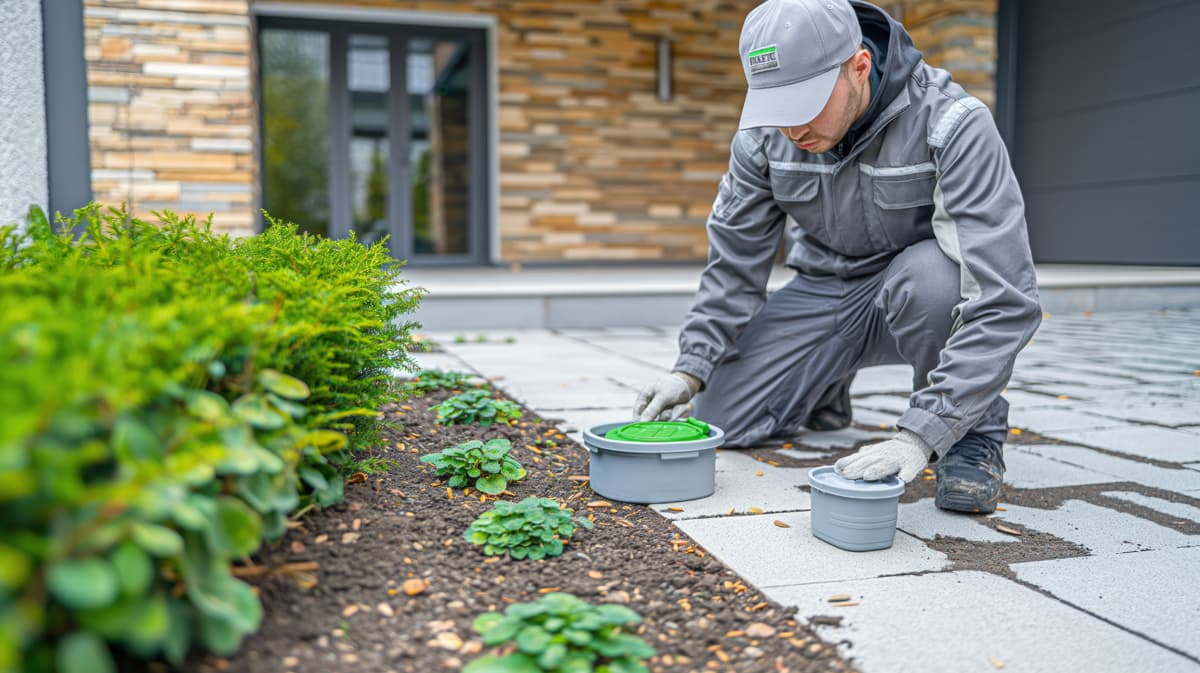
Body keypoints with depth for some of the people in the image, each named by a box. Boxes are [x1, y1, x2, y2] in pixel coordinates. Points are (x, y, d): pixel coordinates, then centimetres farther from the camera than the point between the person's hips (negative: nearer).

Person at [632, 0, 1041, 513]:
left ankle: (974, 432, -12)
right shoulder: (765, 135, -14)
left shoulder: (952, 125, -29)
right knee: (717, 418, -7)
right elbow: (736, 260, -4)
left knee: (932, 275, -39)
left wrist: (921, 435, -42)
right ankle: (824, 389, 25)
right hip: (824, 291, 4)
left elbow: (1006, 298, -35)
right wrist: (691, 368, -16)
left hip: (917, 295, -3)